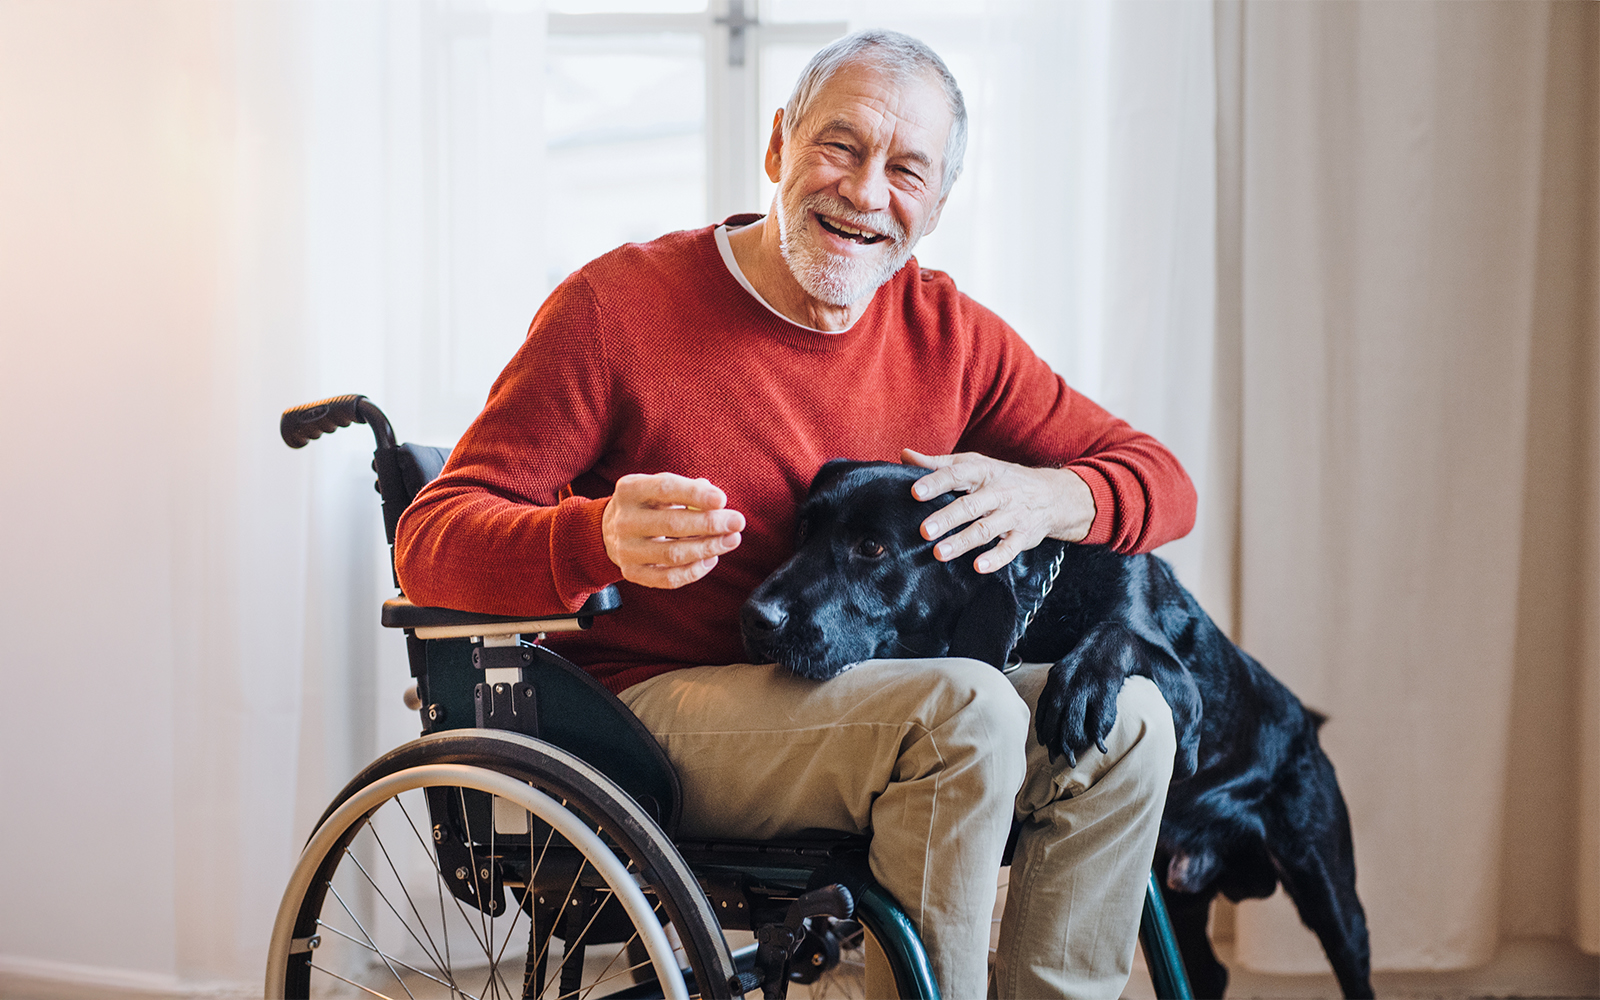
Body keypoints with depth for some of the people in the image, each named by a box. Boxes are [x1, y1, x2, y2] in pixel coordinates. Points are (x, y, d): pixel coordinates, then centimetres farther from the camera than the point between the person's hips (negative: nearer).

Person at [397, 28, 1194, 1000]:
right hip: (654, 703, -6)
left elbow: (1161, 481, 6)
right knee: (962, 709, -29)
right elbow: (432, 539, -14)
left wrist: (1046, 499, -19)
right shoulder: (616, 306, -10)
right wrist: (602, 539, -36)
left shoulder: (947, 331, 4)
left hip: (864, 697, 6)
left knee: (1125, 719, -13)